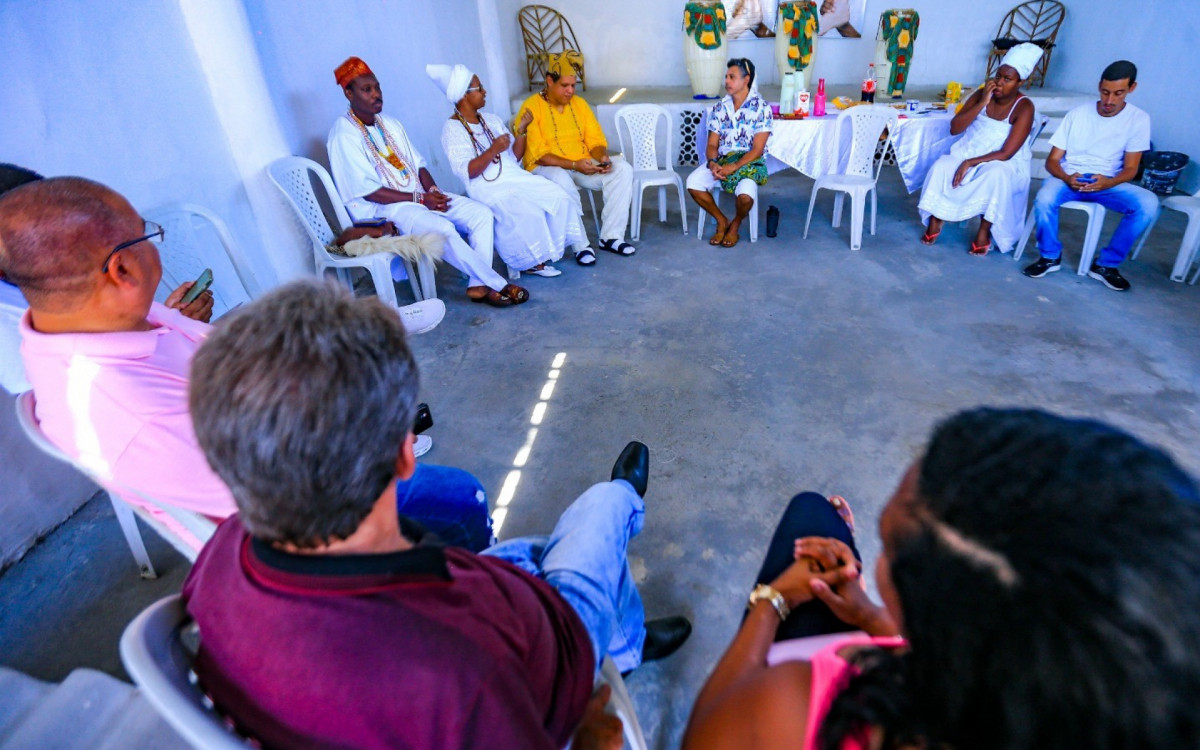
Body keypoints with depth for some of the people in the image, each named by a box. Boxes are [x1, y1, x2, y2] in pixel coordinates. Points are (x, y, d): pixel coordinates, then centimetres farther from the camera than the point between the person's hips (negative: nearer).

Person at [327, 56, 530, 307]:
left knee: (481, 213, -10)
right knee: (442, 228, -34)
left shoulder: (390, 124, 14)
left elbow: (418, 164, 15)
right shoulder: (344, 134, -10)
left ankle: (478, 285, -16)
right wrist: (419, 199, -19)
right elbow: (366, 190, -16)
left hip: (419, 195, 8)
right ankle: (497, 284, -21)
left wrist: (433, 190, -7)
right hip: (382, 209, -8)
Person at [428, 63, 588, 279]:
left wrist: (521, 130, 1)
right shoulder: (452, 129, -5)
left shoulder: (491, 120, 17)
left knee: (558, 196, -13)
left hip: (516, 178, 7)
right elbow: (466, 172, -15)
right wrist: (493, 150, -22)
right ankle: (531, 262, -11)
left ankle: (546, 250, -3)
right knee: (527, 213, -32)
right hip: (487, 189, -7)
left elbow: (515, 157, 15)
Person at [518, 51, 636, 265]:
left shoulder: (579, 103, 10)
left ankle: (611, 236, -17)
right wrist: (574, 164, -27)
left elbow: (596, 140, 9)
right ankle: (580, 245, -30)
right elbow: (538, 155, -16)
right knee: (561, 180, -41)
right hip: (546, 168, -6)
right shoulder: (532, 107, -8)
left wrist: (602, 157, -15)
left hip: (584, 166, 6)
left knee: (622, 168, -15)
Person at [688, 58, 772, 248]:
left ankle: (735, 225, 0)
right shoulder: (719, 107, 8)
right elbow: (712, 144, 5)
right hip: (721, 160, 4)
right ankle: (722, 221, -1)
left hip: (750, 161, -4)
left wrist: (734, 167, -24)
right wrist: (713, 163, -17)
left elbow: (757, 149, -11)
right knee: (693, 183, -24)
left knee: (745, 193, -36)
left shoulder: (761, 108, -5)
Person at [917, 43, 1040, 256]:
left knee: (996, 175, -38)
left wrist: (970, 163, -26)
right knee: (941, 166, -27)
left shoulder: (1024, 108, -13)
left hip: (1004, 165, -3)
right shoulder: (982, 94, -1)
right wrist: (981, 104, -18)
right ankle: (935, 220, -12)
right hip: (967, 154, 3)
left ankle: (984, 231, -22)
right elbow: (954, 128, -9)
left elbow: (1006, 153, -20)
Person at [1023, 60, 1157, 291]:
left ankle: (1105, 264, -10)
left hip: (1107, 182, 1)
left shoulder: (1138, 119, 1)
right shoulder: (1077, 113, 1)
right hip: (1069, 177, -1)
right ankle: (1050, 256, -10)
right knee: (1044, 200, -37)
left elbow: (1130, 168, -2)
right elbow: (1052, 160, -1)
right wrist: (1066, 178, -23)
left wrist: (1108, 182, -26)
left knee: (1148, 204, -27)